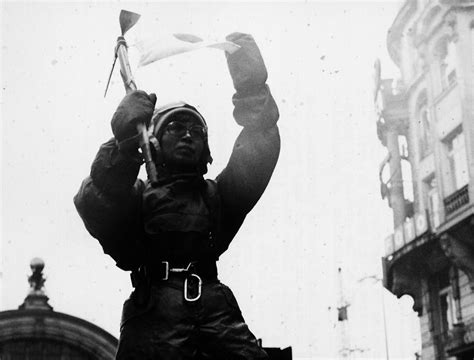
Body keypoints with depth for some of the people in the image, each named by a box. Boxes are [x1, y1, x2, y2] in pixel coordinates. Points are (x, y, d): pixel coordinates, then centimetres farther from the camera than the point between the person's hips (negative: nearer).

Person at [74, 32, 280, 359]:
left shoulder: (217, 194, 30)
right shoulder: (138, 194, 23)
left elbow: (259, 153, 17)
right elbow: (95, 211, 1)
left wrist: (253, 89, 6)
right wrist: (124, 143, -11)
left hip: (213, 305, 2)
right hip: (154, 311, -2)